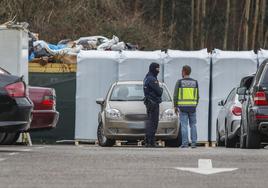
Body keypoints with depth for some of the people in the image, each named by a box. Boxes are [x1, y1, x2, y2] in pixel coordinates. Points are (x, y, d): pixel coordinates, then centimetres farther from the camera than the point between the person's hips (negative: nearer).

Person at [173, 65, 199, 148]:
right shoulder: (195, 82, 5)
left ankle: (185, 143, -6)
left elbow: (175, 95, -5)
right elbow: (197, 96, 7)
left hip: (183, 107, -2)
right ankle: (194, 143, 3)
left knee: (184, 126, -1)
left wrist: (175, 106, 4)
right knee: (193, 125, 9)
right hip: (192, 107, 2)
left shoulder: (179, 82, -5)